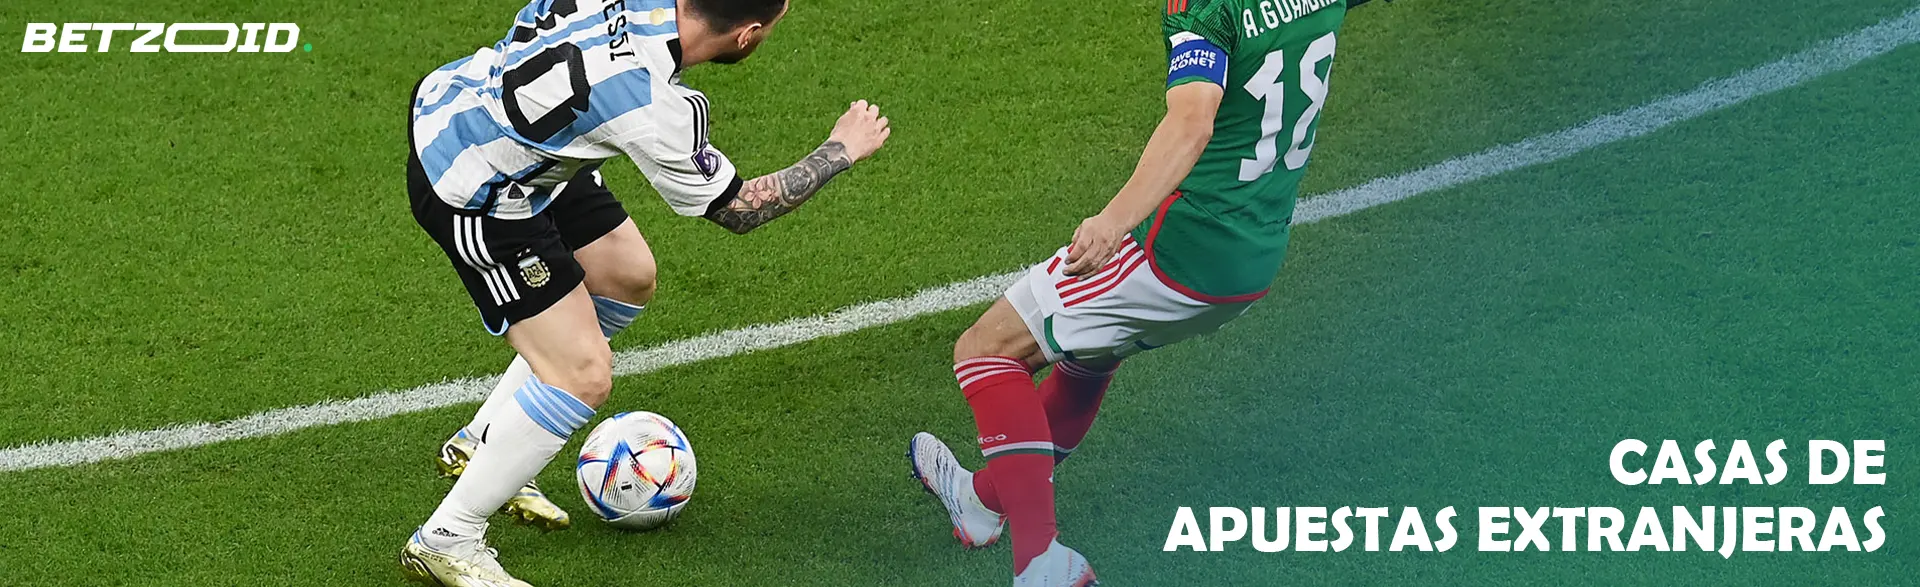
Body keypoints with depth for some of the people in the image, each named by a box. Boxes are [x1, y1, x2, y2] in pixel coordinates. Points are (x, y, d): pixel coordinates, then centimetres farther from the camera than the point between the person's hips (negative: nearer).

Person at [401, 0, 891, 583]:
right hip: (470, 193, -10)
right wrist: (842, 150, -1)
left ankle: (479, 445, 31)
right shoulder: (654, 113, -31)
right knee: (584, 376, -9)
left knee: (627, 277, 21)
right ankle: (446, 540, 3)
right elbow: (738, 208, -13)